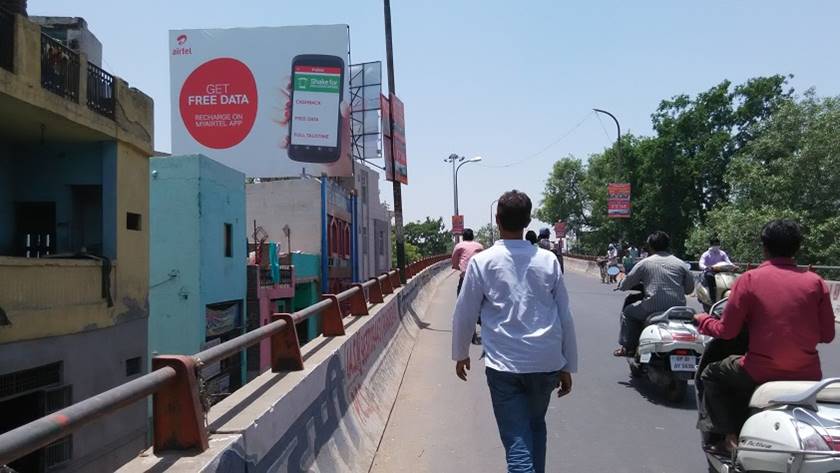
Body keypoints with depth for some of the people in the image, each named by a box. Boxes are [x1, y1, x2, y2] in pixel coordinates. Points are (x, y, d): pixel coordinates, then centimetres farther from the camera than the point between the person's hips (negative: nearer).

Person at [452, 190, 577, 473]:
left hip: (503, 365, -3)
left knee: (517, 443, 1)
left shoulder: (482, 261, -4)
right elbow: (565, 318, 4)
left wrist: (460, 354, 17)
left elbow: (464, 315, 1)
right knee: (537, 426, 26)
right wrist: (567, 366, 13)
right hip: (546, 364, 3)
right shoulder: (548, 261, 1)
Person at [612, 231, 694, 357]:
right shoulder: (680, 263, 9)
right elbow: (690, 288, 12)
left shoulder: (644, 263, 1)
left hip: (653, 309, -4)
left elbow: (625, 285, 6)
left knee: (627, 312, 19)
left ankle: (628, 347, 13)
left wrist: (621, 287, 30)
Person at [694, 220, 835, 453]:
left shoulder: (750, 279, -6)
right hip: (808, 376, 4)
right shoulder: (815, 282, 1)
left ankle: (731, 436, 8)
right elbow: (827, 335, 4)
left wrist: (702, 319, 14)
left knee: (711, 374, 21)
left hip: (762, 373, -4)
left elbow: (726, 331, -5)